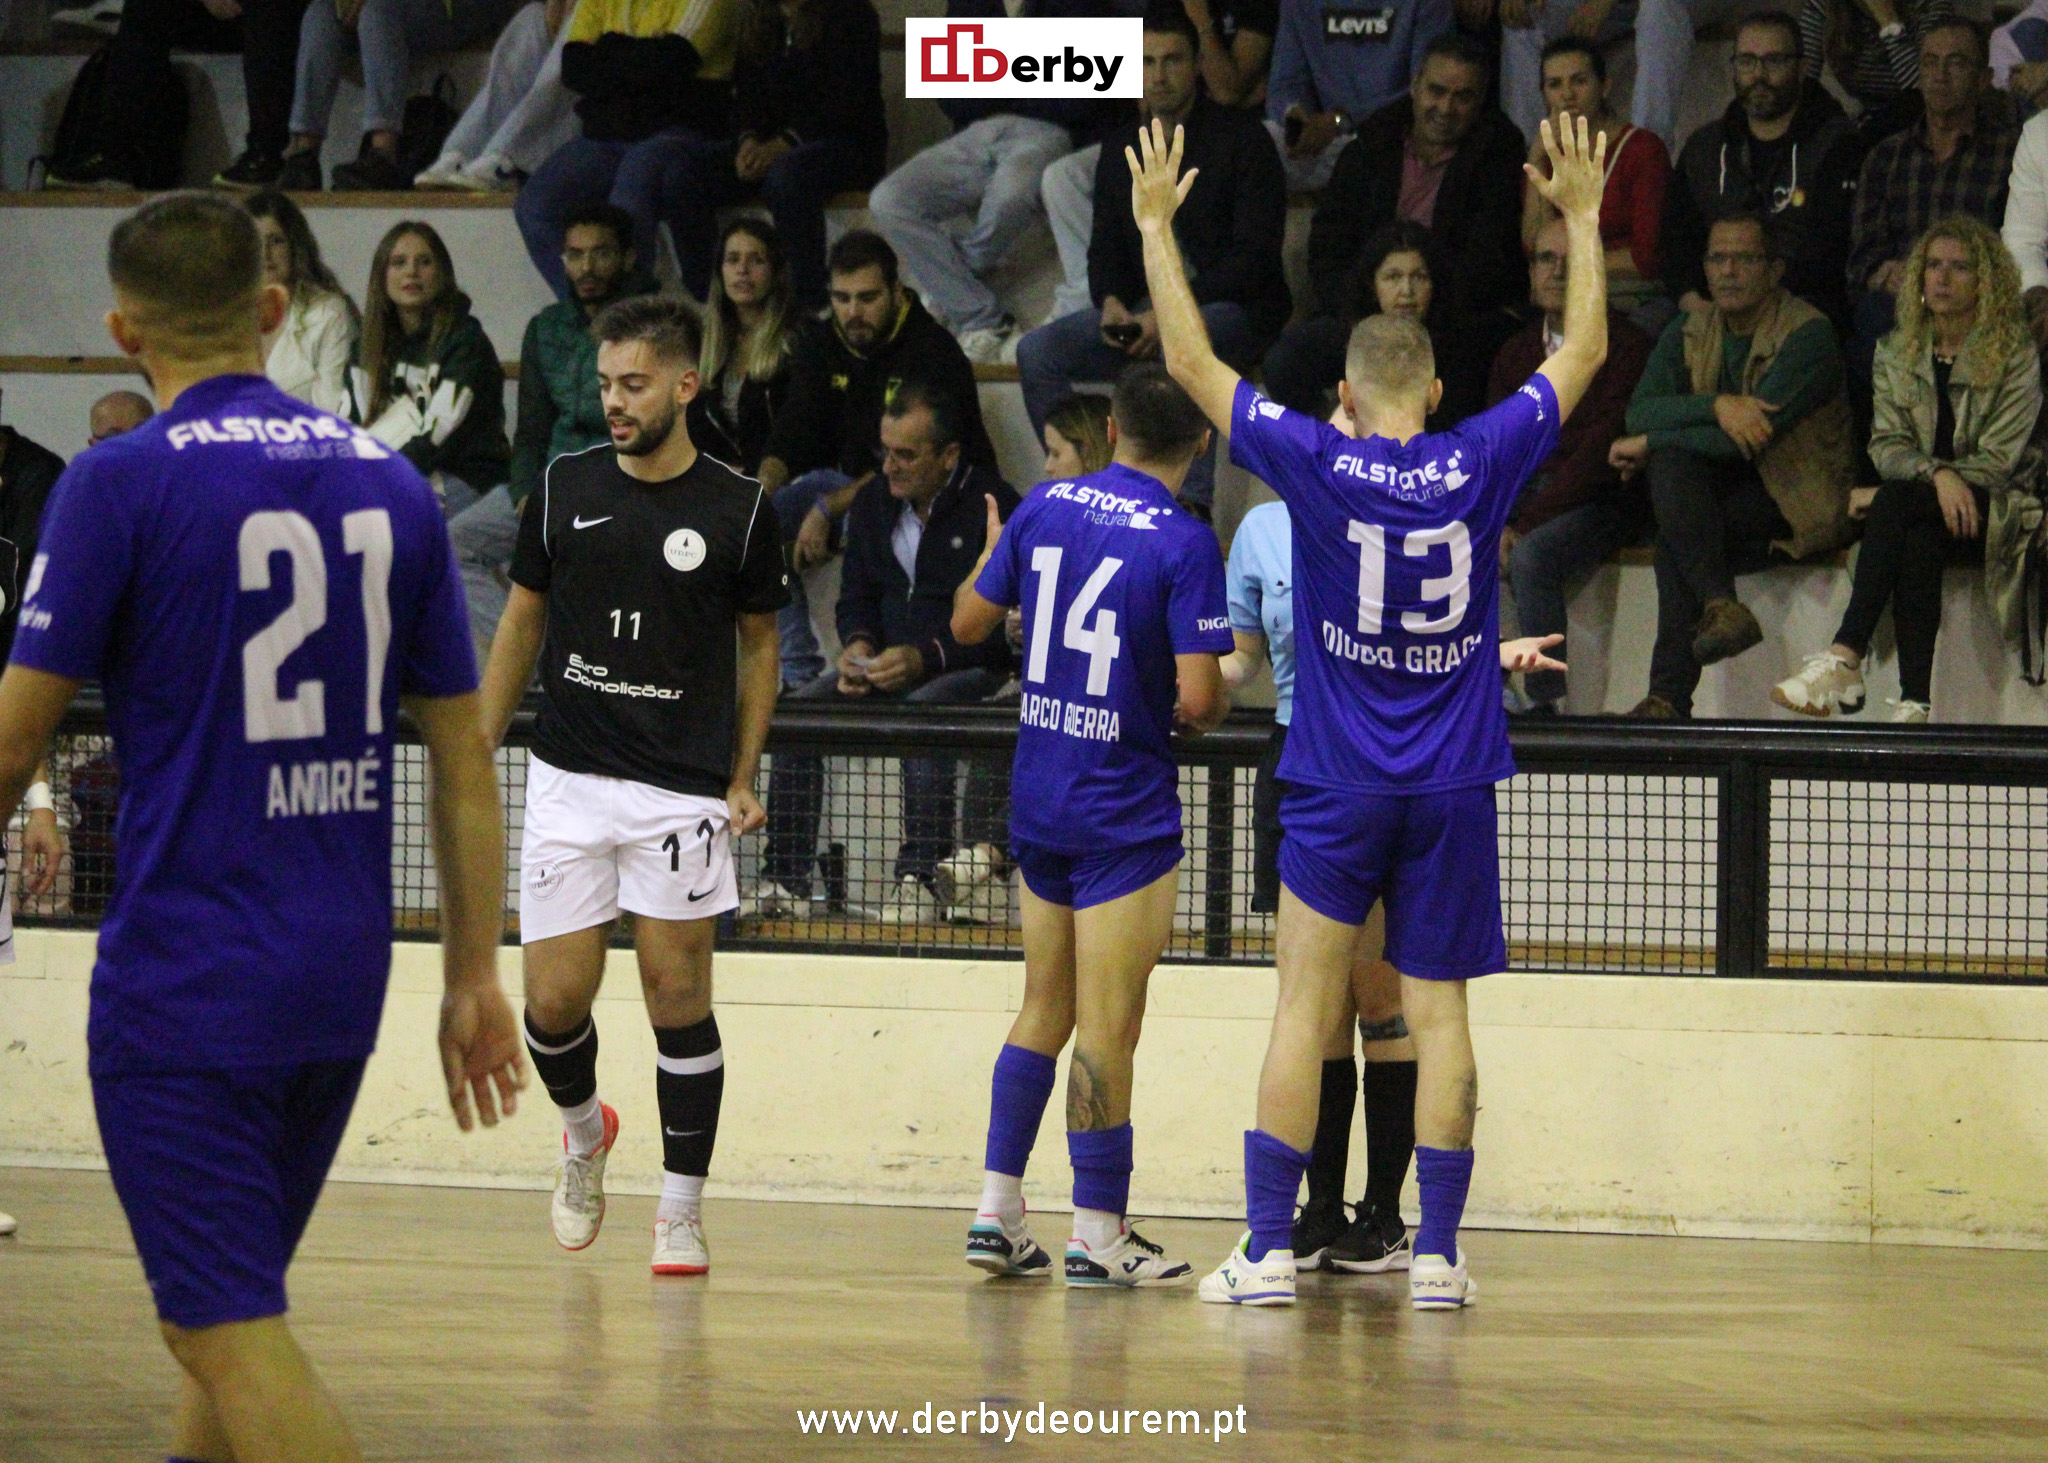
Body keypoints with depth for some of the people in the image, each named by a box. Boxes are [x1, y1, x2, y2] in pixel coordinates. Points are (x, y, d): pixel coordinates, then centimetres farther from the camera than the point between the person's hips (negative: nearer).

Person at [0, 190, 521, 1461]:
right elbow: (465, 756, 9)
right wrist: (476, 974, 14)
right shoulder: (392, 483, 7)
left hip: (184, 980, -6)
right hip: (341, 975, 6)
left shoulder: (121, 484, -9)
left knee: (232, 1336, -6)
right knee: (227, 1313, 19)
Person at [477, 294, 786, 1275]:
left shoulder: (738, 510, -2)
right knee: (554, 1000, -2)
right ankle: (583, 1134, 30)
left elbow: (757, 644, 9)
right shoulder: (565, 489, 3)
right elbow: (522, 622, 13)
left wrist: (744, 779, 2)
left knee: (678, 995, -1)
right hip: (569, 782, 2)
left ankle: (681, 1209, 10)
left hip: (683, 790, -2)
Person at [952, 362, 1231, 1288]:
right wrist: (1208, 714, 4)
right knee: (1106, 1027, -1)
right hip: (1125, 813, -6)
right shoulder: (1183, 542, -15)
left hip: (1037, 800, 6)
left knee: (1045, 1010, 16)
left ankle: (996, 1212, 14)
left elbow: (968, 623, 13)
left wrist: (993, 554, 32)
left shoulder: (1043, 510, 2)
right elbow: (1197, 694, -19)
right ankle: (1098, 1235, 3)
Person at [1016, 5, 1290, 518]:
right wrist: (1112, 302, -8)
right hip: (1144, 306, 6)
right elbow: (1106, 247, 18)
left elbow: (1255, 253, -11)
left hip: (1233, 308, -6)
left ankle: (1195, 499, -39)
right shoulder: (1122, 149, 15)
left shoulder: (1240, 138, -4)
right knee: (1038, 351, -14)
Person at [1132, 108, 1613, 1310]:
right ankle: (1437, 1253, 2)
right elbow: (1584, 354, 11)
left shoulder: (1317, 462, -8)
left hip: (1337, 791, -1)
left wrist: (1157, 228, 11)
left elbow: (1192, 364, 2)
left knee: (1305, 1008, 0)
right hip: (1454, 789, 2)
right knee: (1438, 1011, 4)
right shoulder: (1483, 464, -3)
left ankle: (1270, 1249, -3)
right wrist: (1583, 219, 21)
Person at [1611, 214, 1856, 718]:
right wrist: (1717, 406, -24)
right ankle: (1720, 604, -36)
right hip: (1720, 489, 6)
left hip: (1797, 501, -6)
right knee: (1672, 464, -27)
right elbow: (1641, 409, -5)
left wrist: (1650, 444, -13)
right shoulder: (1688, 333, 11)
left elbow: (1759, 431, -20)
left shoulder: (1807, 333, -9)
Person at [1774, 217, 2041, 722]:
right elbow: (1887, 446, 3)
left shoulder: (2015, 354, -1)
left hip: (1986, 511, -3)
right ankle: (1915, 701, -46)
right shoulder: (1897, 353, 13)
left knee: (1897, 503, -35)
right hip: (1917, 509, 3)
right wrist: (1936, 473, -19)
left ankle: (1845, 658, -46)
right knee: (1918, 544, -35)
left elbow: (1997, 461, -6)